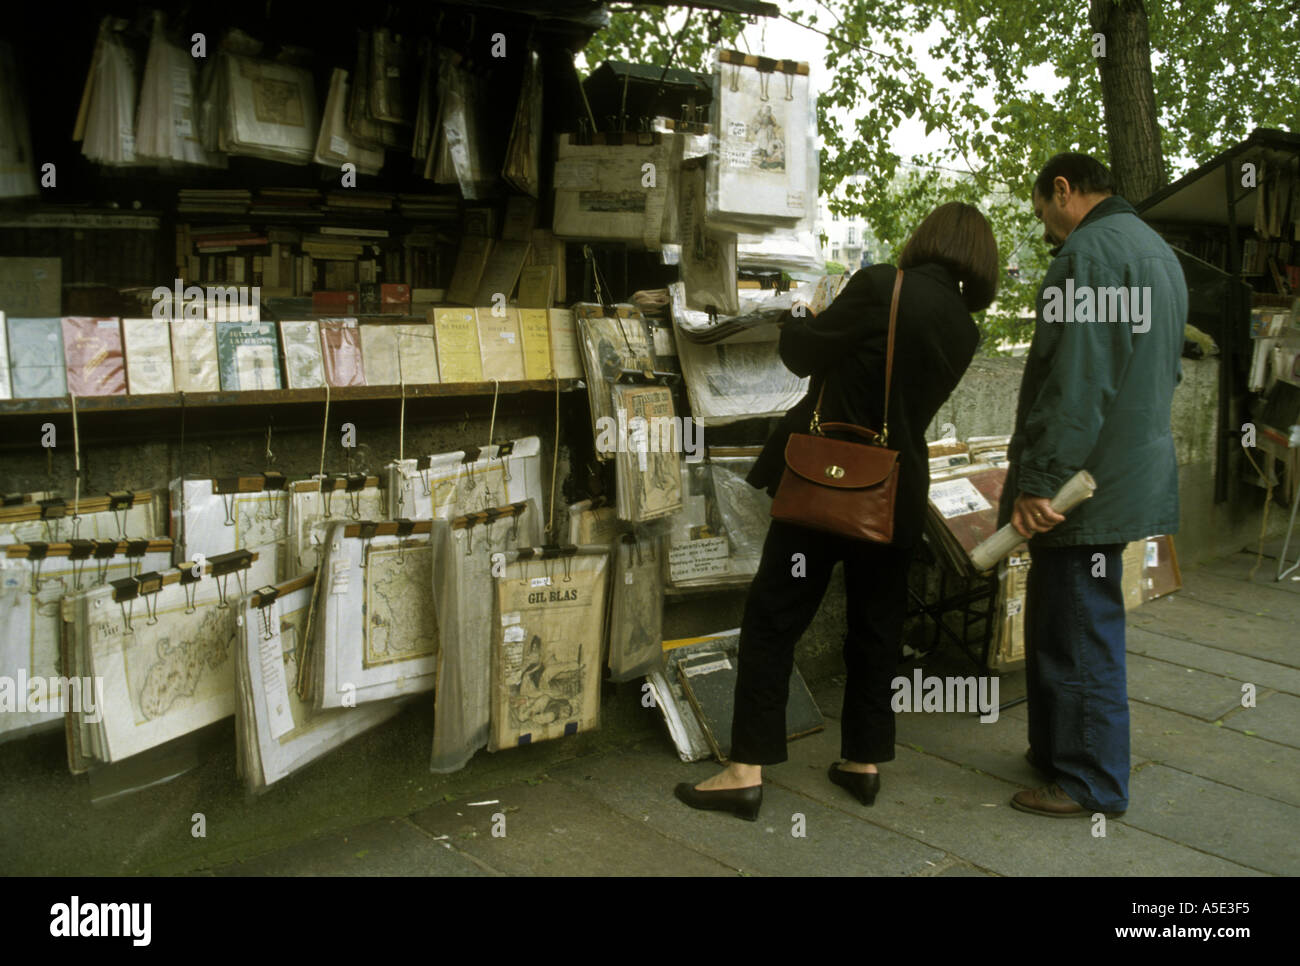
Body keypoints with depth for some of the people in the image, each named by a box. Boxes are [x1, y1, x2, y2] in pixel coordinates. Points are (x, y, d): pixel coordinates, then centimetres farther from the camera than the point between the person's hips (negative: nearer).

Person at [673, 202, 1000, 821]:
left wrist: (795, 317, 13)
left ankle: (747, 771, 1)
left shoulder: (881, 287, -13)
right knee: (876, 628, 15)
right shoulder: (964, 329, 4)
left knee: (772, 619, 1)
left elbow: (804, 355, -8)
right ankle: (864, 762, 23)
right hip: (898, 494, 6)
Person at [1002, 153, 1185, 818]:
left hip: (1086, 483, -10)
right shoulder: (1156, 250, 19)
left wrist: (1038, 481, -21)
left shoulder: (1089, 251, -15)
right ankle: (1057, 752, 30)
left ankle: (1091, 783, 11)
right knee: (1060, 625, 18)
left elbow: (1075, 383, -24)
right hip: (1133, 472, 10)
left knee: (1078, 635, 0)